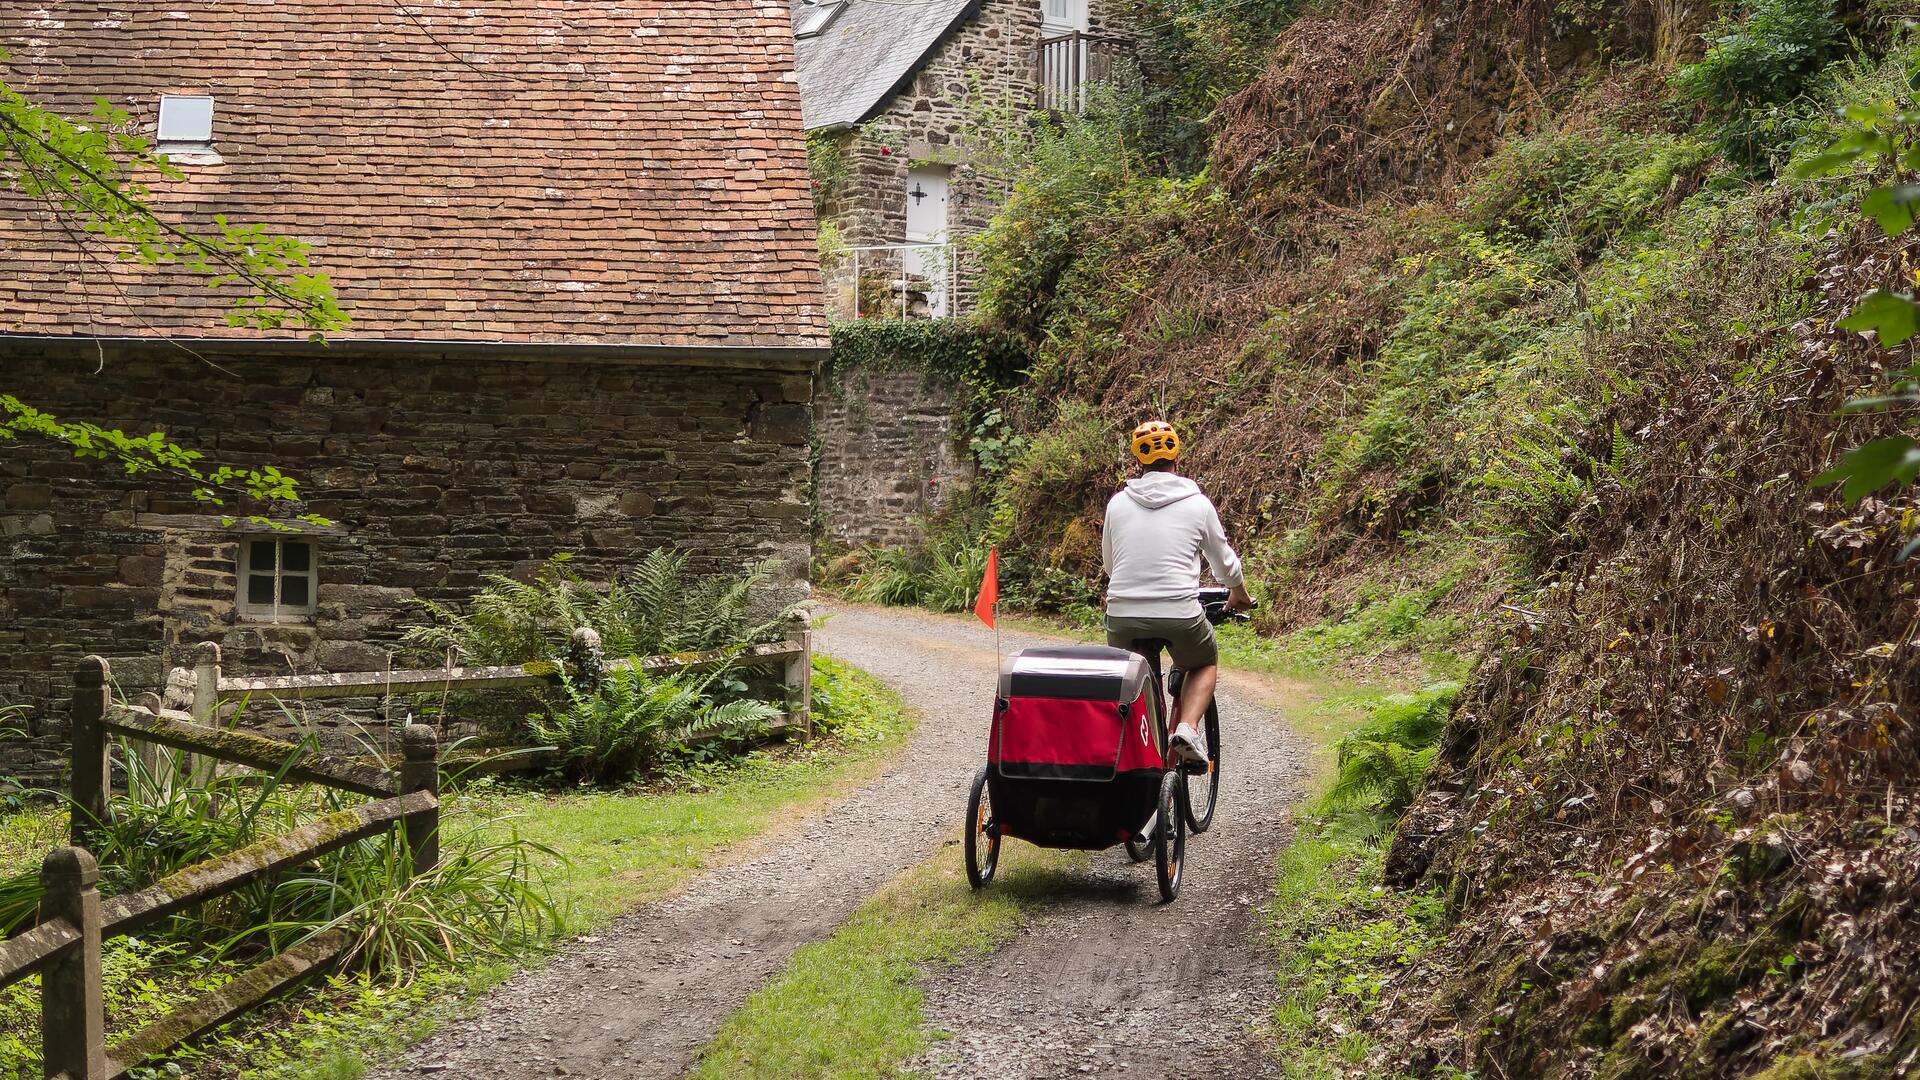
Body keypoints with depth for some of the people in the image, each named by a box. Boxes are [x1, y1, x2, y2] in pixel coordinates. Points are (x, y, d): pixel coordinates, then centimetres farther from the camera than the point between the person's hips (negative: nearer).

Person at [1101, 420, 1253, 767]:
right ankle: (1188, 729, 3)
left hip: (1123, 613, 2)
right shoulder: (1198, 503, 2)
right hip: (1180, 615, -1)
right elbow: (1224, 561, 15)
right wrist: (1240, 595, 35)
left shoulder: (1118, 503, 7)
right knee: (1205, 665, 27)